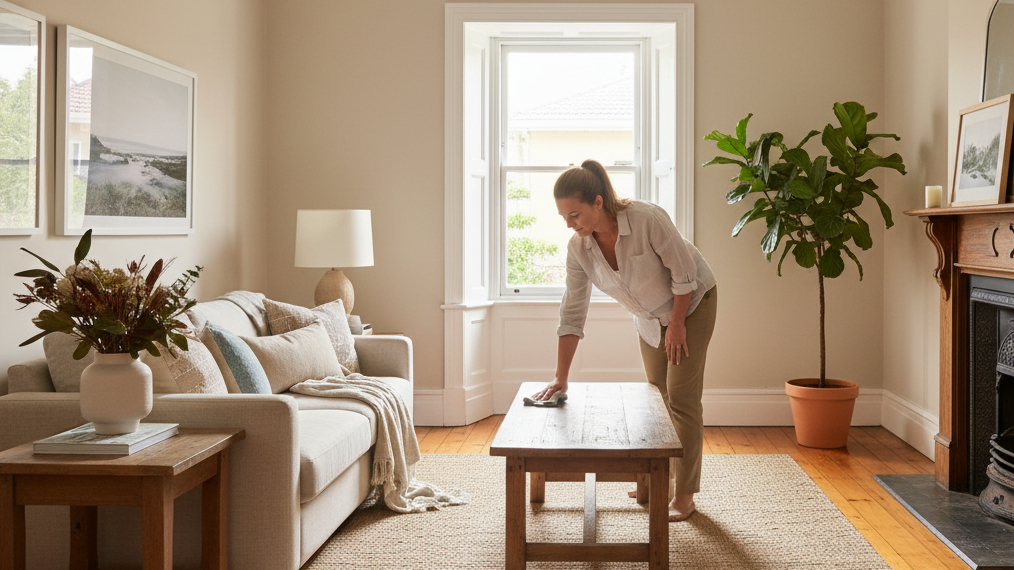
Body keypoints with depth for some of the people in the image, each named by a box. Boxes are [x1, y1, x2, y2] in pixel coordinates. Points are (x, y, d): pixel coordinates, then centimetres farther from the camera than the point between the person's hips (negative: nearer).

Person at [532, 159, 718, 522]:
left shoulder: (647, 219, -35)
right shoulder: (578, 247, -18)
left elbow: (684, 272, -23)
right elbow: (572, 313, -13)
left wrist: (677, 323, -15)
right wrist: (560, 378, -14)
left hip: (691, 302, -5)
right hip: (649, 317, 6)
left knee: (681, 398, -7)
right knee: (657, 397, 12)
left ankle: (684, 495, 3)